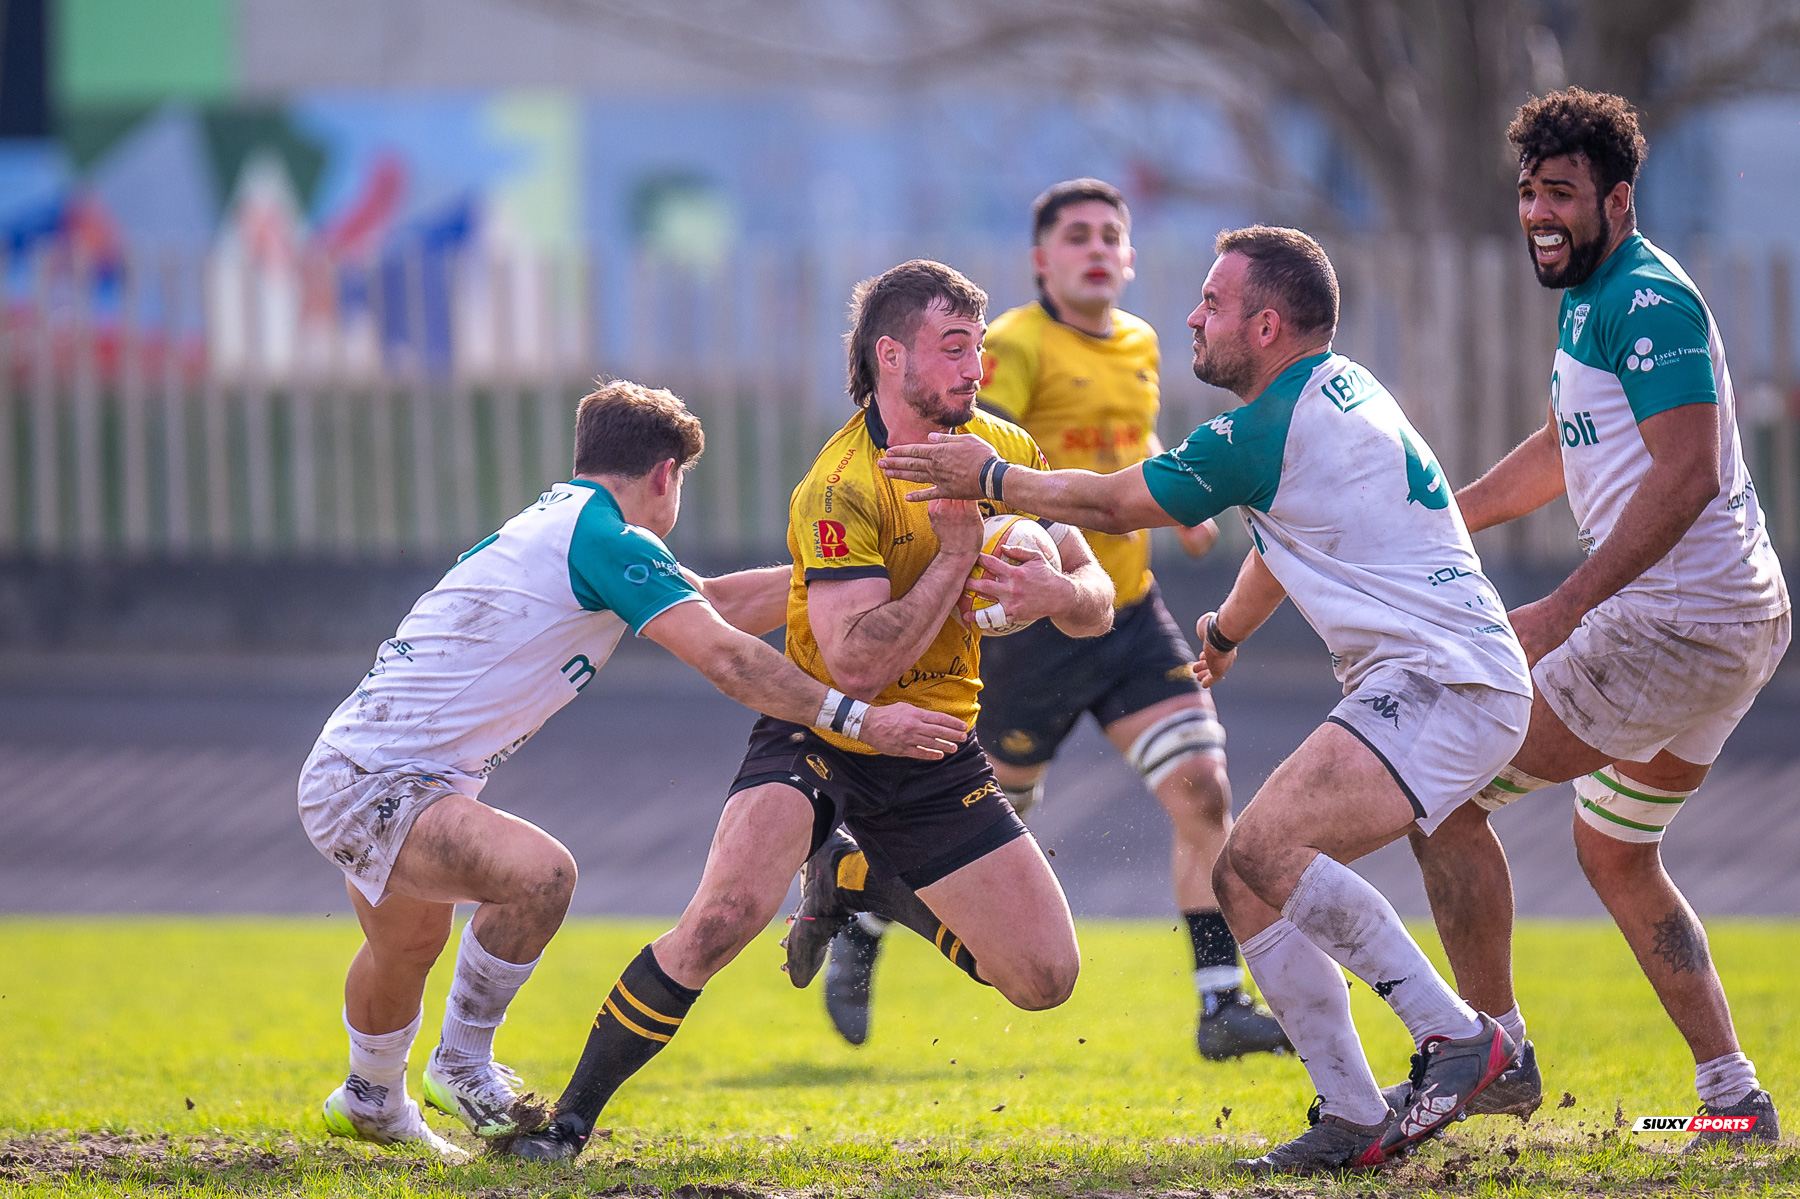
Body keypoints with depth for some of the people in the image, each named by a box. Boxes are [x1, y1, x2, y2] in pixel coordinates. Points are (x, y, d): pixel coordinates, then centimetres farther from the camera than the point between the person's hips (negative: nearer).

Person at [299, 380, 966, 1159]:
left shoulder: (562, 521, 11)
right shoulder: (604, 538, -18)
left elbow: (712, 605, 17)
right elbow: (726, 660, -24)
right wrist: (858, 719, -21)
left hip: (359, 769, 11)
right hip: (369, 785, -11)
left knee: (410, 945, 33)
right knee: (540, 873, -30)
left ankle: (370, 1101, 59)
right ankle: (462, 1065, -10)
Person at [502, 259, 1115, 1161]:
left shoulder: (1006, 452, -2)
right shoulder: (839, 489, -22)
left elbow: (1097, 604, 4)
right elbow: (857, 664, -29)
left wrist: (1059, 591, -20)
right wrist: (956, 553, -30)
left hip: (932, 757, 6)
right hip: (816, 738, -6)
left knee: (1045, 977, 1)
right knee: (726, 917, -31)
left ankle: (859, 879, 25)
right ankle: (573, 1116, -15)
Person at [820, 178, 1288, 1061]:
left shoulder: (1140, 345, 11)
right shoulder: (1016, 347, -12)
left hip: (1131, 614, 6)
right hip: (1035, 623, -6)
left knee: (1203, 789, -10)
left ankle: (1222, 1005, -6)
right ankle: (859, 928, 34)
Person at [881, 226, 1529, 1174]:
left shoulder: (1271, 430, -14)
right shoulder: (1340, 389, 17)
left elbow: (1114, 505, -3)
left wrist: (990, 478, 9)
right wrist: (1226, 631, 52)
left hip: (1448, 681, -11)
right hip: (1403, 685, 11)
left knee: (1268, 846, -26)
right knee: (1244, 878, 7)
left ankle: (1457, 1036, -22)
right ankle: (1354, 1119, 4)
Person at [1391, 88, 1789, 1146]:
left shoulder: (1647, 301, -16)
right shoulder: (1593, 298, 17)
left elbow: (1688, 473, -25)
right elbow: (1565, 454, 32)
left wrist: (1566, 606, -28)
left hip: (1678, 622, -11)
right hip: (1733, 623, 11)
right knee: (1614, 852, 21)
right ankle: (1735, 1099, 17)